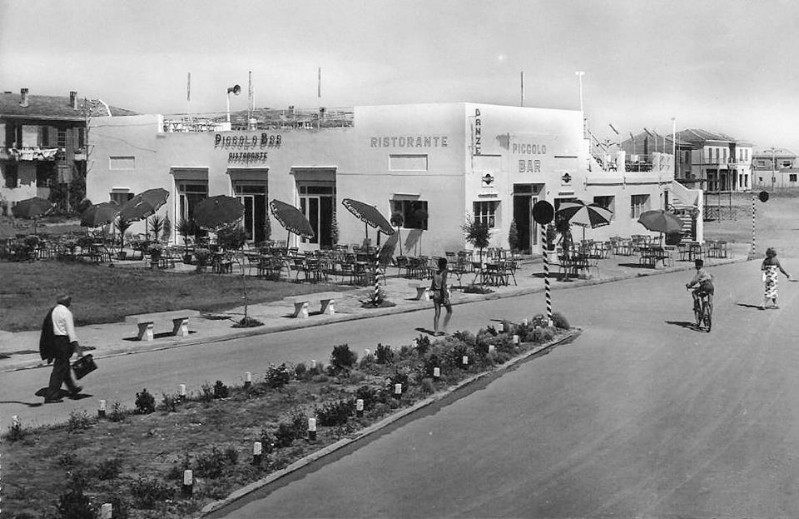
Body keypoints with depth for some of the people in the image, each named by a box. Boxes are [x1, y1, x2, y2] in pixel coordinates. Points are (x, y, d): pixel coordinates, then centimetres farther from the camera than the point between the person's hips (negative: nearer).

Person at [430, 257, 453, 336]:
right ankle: (444, 328, 4)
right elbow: (443, 285, -19)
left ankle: (435, 331, 4)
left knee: (437, 313, 8)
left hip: (436, 294, 5)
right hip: (443, 294, -5)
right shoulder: (444, 273, -11)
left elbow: (433, 285, 9)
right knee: (449, 311, 12)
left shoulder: (435, 273, 5)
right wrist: (445, 297, -19)